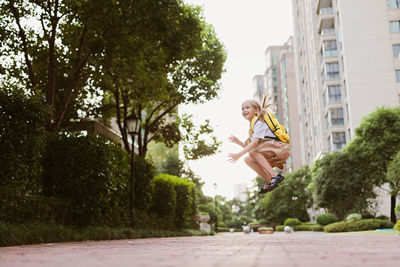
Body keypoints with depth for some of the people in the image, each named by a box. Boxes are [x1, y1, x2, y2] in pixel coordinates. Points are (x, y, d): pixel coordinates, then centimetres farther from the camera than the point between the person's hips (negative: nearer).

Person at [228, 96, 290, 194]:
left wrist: (239, 154, -27)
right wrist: (238, 142, 3)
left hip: (281, 148, -9)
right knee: (248, 160, -1)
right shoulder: (253, 125, 18)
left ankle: (275, 176, -24)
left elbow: (255, 143, -24)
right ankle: (269, 181, 0)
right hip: (272, 154, 9)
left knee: (253, 152, -23)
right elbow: (249, 147, 15)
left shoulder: (259, 122, -11)